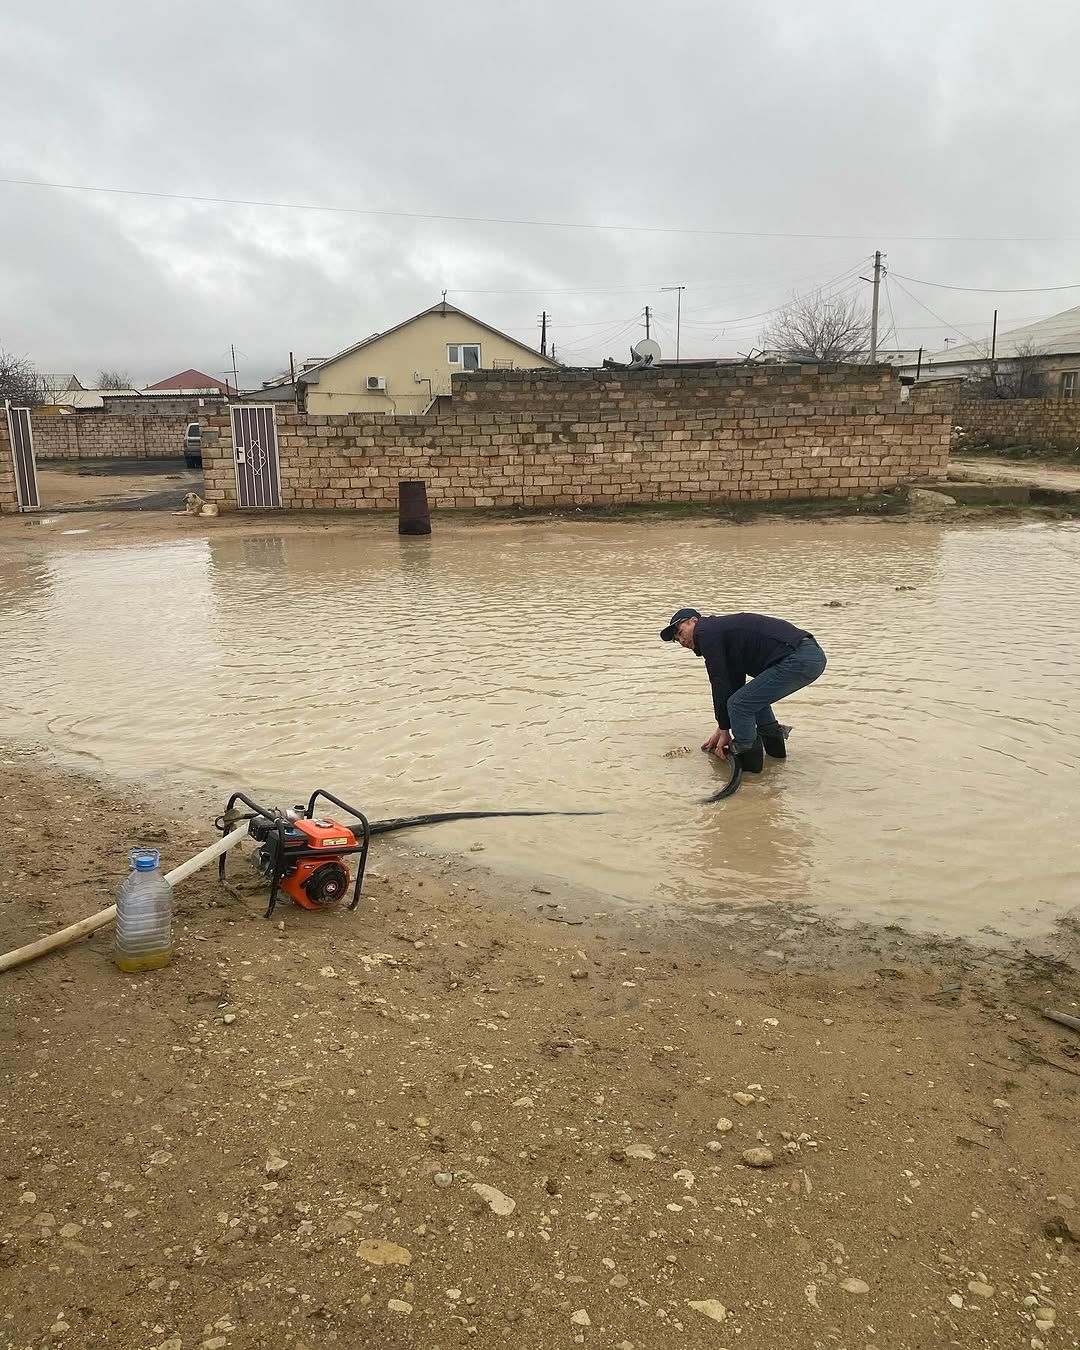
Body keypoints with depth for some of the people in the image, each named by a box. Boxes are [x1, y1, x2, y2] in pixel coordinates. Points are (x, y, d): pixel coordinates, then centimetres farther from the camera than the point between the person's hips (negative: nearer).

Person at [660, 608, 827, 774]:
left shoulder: (705, 632, 0)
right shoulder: (724, 627, 29)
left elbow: (720, 683, -2)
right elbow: (734, 683, 32)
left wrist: (724, 731, 6)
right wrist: (721, 730, 34)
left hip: (798, 660, -10)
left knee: (740, 703, -5)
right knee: (755, 695, 29)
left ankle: (748, 758, 6)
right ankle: (774, 743, 30)